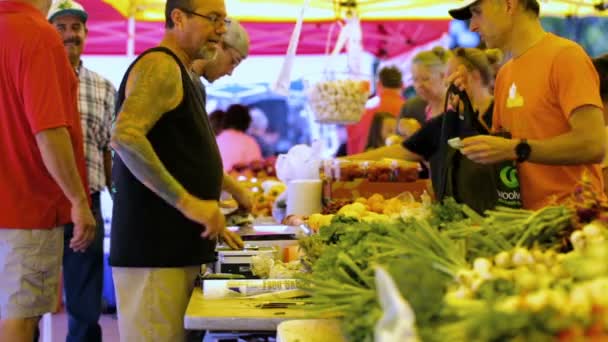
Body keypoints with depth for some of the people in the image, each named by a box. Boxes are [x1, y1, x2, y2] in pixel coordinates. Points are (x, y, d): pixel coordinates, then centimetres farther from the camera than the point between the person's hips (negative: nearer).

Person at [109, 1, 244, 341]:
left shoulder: (181, 74, 20)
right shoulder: (160, 66, -10)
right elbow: (125, 137, -25)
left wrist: (212, 221, 21)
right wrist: (188, 202, -26)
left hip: (177, 247, 10)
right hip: (154, 248, -10)